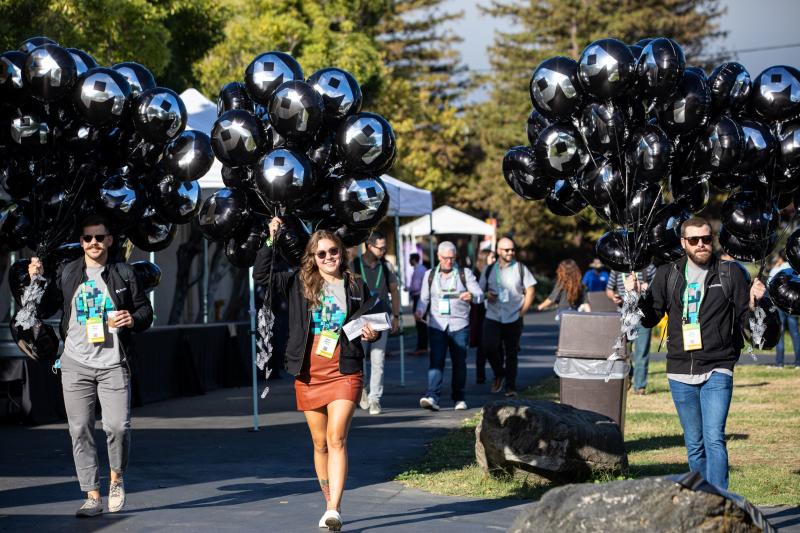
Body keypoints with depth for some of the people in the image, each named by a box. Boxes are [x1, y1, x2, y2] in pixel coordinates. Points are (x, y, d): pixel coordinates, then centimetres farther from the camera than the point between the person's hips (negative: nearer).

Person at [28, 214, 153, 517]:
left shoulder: (124, 274, 7)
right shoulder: (66, 273, 9)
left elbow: (146, 311, 11)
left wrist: (133, 320, -10)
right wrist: (35, 279, 2)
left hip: (113, 365, -1)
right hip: (76, 365, 2)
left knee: (118, 426, -11)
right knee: (80, 431, 0)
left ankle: (116, 478, 17)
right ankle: (92, 497, 6)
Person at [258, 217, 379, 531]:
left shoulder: (356, 287, 6)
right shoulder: (300, 284, 5)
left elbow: (367, 323, 14)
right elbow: (264, 276, -2)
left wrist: (371, 335, -8)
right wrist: (271, 240, -9)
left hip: (344, 374, -2)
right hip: (308, 375, 2)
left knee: (337, 440, -15)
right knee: (320, 444, 9)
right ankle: (329, 504, 23)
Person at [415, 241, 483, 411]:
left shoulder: (465, 274, 7)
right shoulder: (430, 275, 12)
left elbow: (480, 295, 1)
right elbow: (424, 298, 15)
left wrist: (471, 296, -23)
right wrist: (420, 311, -6)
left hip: (459, 325, 0)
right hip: (437, 325, 0)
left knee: (459, 362, 4)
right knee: (436, 361, -13)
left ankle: (459, 398, 17)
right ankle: (432, 398, -23)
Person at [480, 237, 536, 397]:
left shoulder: (520, 269, 4)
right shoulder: (489, 270, 8)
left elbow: (530, 292, 5)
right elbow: (481, 290, 16)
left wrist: (522, 312, -3)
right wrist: (487, 295, -7)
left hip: (514, 318, -1)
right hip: (492, 317, 1)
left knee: (511, 352, 2)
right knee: (489, 346, -15)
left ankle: (510, 386, 10)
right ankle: (499, 374, 10)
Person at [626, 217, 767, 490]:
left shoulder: (731, 274, 2)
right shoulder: (667, 275, 8)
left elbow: (745, 321, 3)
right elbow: (650, 318, 12)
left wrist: (753, 303, -17)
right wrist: (637, 296, -5)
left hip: (717, 372, -3)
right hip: (680, 374, 3)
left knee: (714, 439, -16)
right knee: (694, 445, 10)